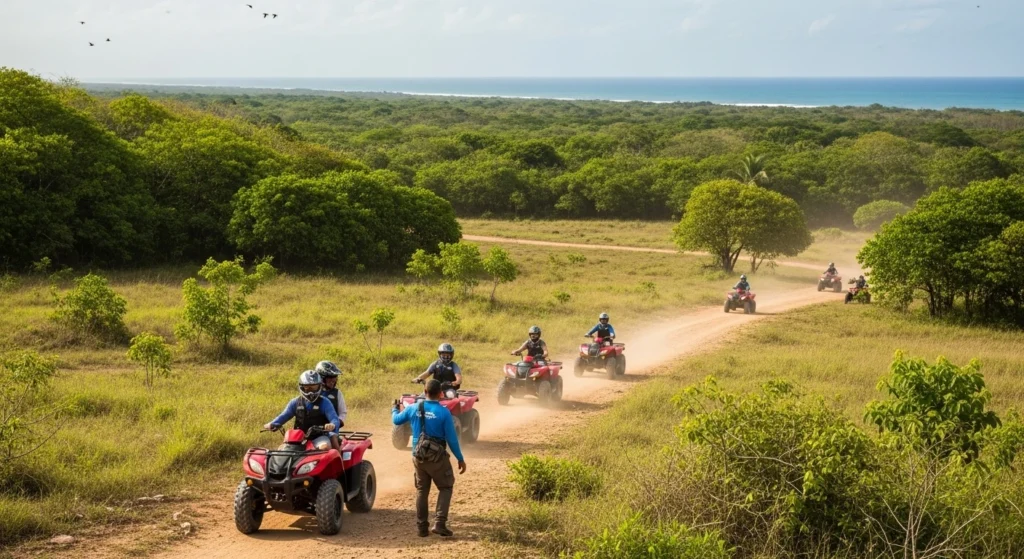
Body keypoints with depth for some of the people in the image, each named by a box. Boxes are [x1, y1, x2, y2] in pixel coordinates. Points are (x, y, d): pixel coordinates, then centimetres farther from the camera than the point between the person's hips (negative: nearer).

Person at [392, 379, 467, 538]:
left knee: (421, 490, 16)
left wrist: (394, 409, 38)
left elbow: (396, 420, 15)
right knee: (445, 488, 11)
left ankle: (422, 526, 17)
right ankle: (439, 523, -3)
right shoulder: (443, 412, -16)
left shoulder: (413, 409, -4)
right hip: (438, 458, -4)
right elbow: (452, 438, -12)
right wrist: (460, 459, -2)